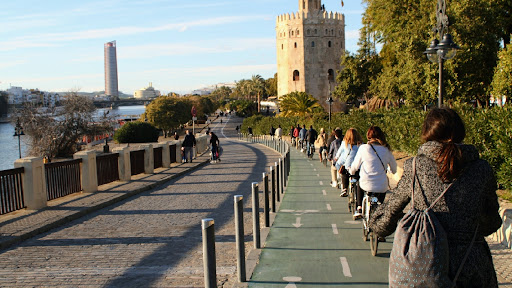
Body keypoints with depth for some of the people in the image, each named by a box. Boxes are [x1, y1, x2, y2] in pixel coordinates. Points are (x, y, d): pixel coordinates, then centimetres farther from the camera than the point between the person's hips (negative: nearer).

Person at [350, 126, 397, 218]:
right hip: (382, 187, 1)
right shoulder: (386, 150, 1)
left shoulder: (364, 148, -7)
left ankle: (359, 209, 27)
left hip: (367, 185, -1)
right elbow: (394, 168, 13)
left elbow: (355, 166, 3)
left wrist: (352, 172, 26)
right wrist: (392, 172, 36)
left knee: (359, 185, 33)